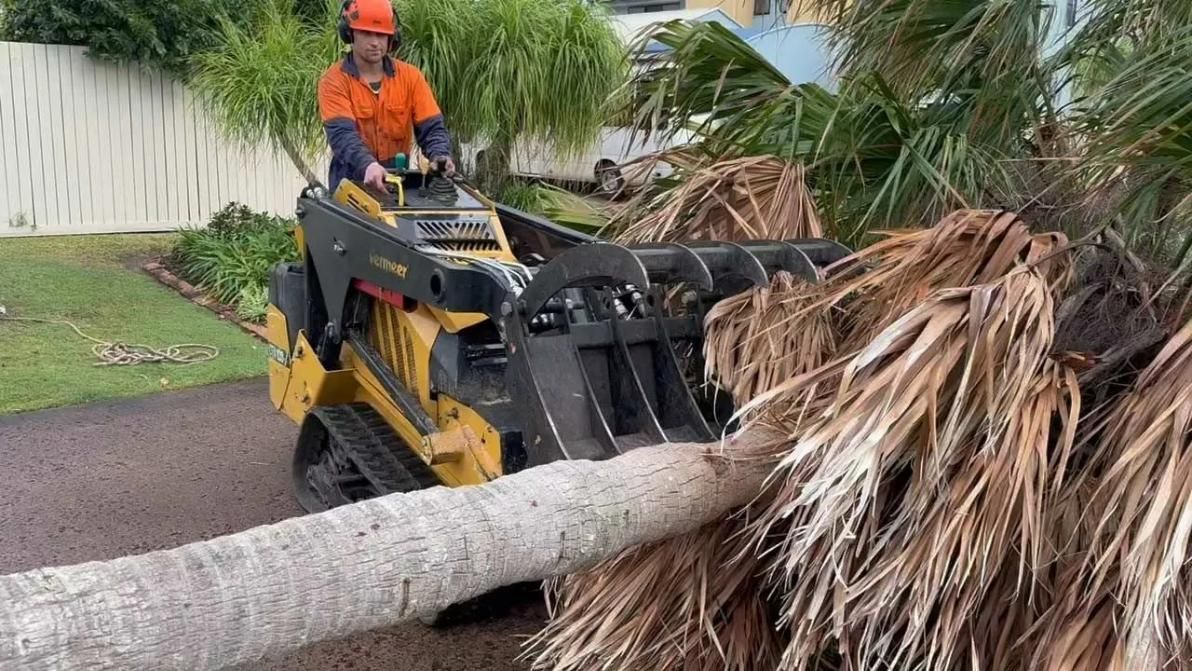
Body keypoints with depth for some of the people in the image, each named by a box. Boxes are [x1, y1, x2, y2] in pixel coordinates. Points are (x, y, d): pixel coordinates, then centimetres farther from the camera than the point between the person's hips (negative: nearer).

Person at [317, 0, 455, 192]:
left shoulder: (410, 76, 2)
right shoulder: (334, 80, -7)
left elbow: (431, 127, -2)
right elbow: (341, 133, -20)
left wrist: (440, 156, -24)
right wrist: (368, 165, -39)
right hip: (352, 178, -2)